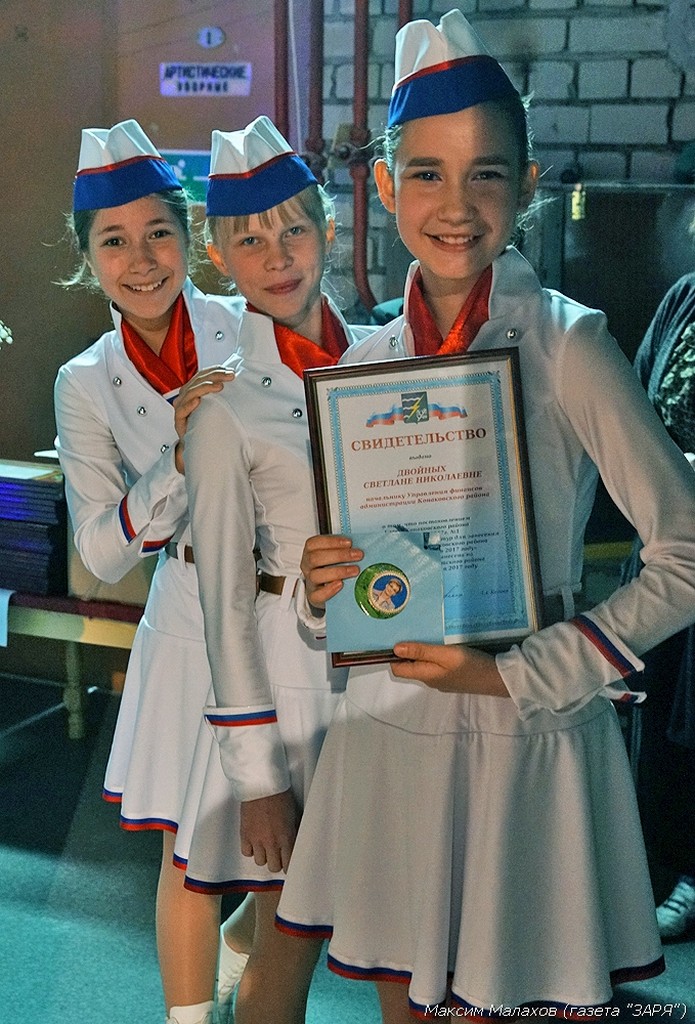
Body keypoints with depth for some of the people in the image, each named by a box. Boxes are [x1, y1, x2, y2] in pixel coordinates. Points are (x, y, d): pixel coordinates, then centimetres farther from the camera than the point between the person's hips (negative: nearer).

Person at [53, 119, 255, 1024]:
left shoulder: (253, 329, -6)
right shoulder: (87, 384, -2)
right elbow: (103, 552, -6)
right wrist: (181, 458, -21)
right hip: (199, 617, 0)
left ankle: (242, 939, 41)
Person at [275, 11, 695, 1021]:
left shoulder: (567, 344, -11)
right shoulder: (365, 360, 4)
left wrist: (516, 675, -15)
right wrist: (321, 588, -8)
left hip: (525, 742, -4)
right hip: (386, 729, 5)